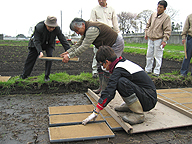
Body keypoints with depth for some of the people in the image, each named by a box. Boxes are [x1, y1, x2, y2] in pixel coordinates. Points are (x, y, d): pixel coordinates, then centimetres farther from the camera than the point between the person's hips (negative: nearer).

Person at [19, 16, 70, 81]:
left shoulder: (57, 29, -28)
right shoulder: (39, 27, -35)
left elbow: (63, 40, -24)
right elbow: (36, 41, -32)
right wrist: (40, 52, -47)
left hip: (49, 44, 1)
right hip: (36, 44, -1)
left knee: (49, 57, -18)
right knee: (31, 58, 1)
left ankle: (47, 76, -2)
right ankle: (24, 76, 17)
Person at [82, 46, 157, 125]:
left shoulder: (118, 70, -20)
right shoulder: (124, 62, 8)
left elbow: (109, 91, -25)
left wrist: (95, 112, -21)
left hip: (150, 100, -9)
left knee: (122, 82, -30)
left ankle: (139, 114, -17)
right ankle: (130, 106, 13)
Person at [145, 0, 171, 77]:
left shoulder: (166, 17, -7)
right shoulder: (153, 15, 8)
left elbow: (168, 30, -9)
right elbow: (148, 24, 20)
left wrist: (164, 40, -14)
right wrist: (146, 33, 13)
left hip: (158, 40, -6)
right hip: (150, 39, 6)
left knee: (158, 56, -1)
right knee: (149, 55, 11)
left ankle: (156, 71, 7)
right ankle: (148, 70, 22)